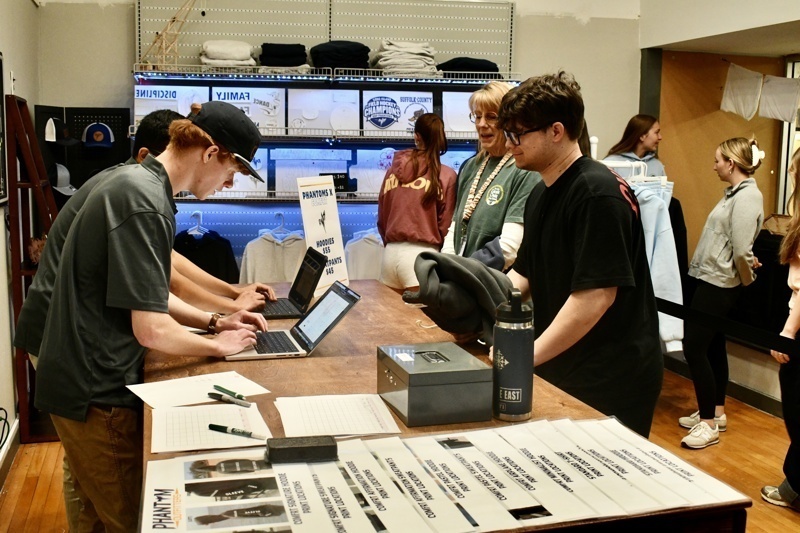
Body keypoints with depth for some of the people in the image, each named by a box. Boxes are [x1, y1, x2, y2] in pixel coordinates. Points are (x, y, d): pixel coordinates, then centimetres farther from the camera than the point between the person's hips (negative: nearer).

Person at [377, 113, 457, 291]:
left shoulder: (393, 170, 7)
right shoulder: (446, 176, -5)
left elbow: (381, 219, 14)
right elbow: (445, 225, -1)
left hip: (391, 253, 5)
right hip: (421, 254, -5)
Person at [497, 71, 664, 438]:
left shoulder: (597, 194, -19)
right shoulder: (540, 195, 9)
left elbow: (595, 296, -25)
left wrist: (527, 357, -23)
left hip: (610, 382, -8)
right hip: (559, 372, 8)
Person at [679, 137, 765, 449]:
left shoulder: (747, 196, -18)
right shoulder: (735, 193, 12)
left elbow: (741, 250, -22)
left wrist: (747, 278, -7)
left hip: (718, 284, -10)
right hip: (711, 280, 10)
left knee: (694, 347, -7)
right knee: (712, 346, 16)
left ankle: (709, 423, 2)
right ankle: (715, 412, 28)